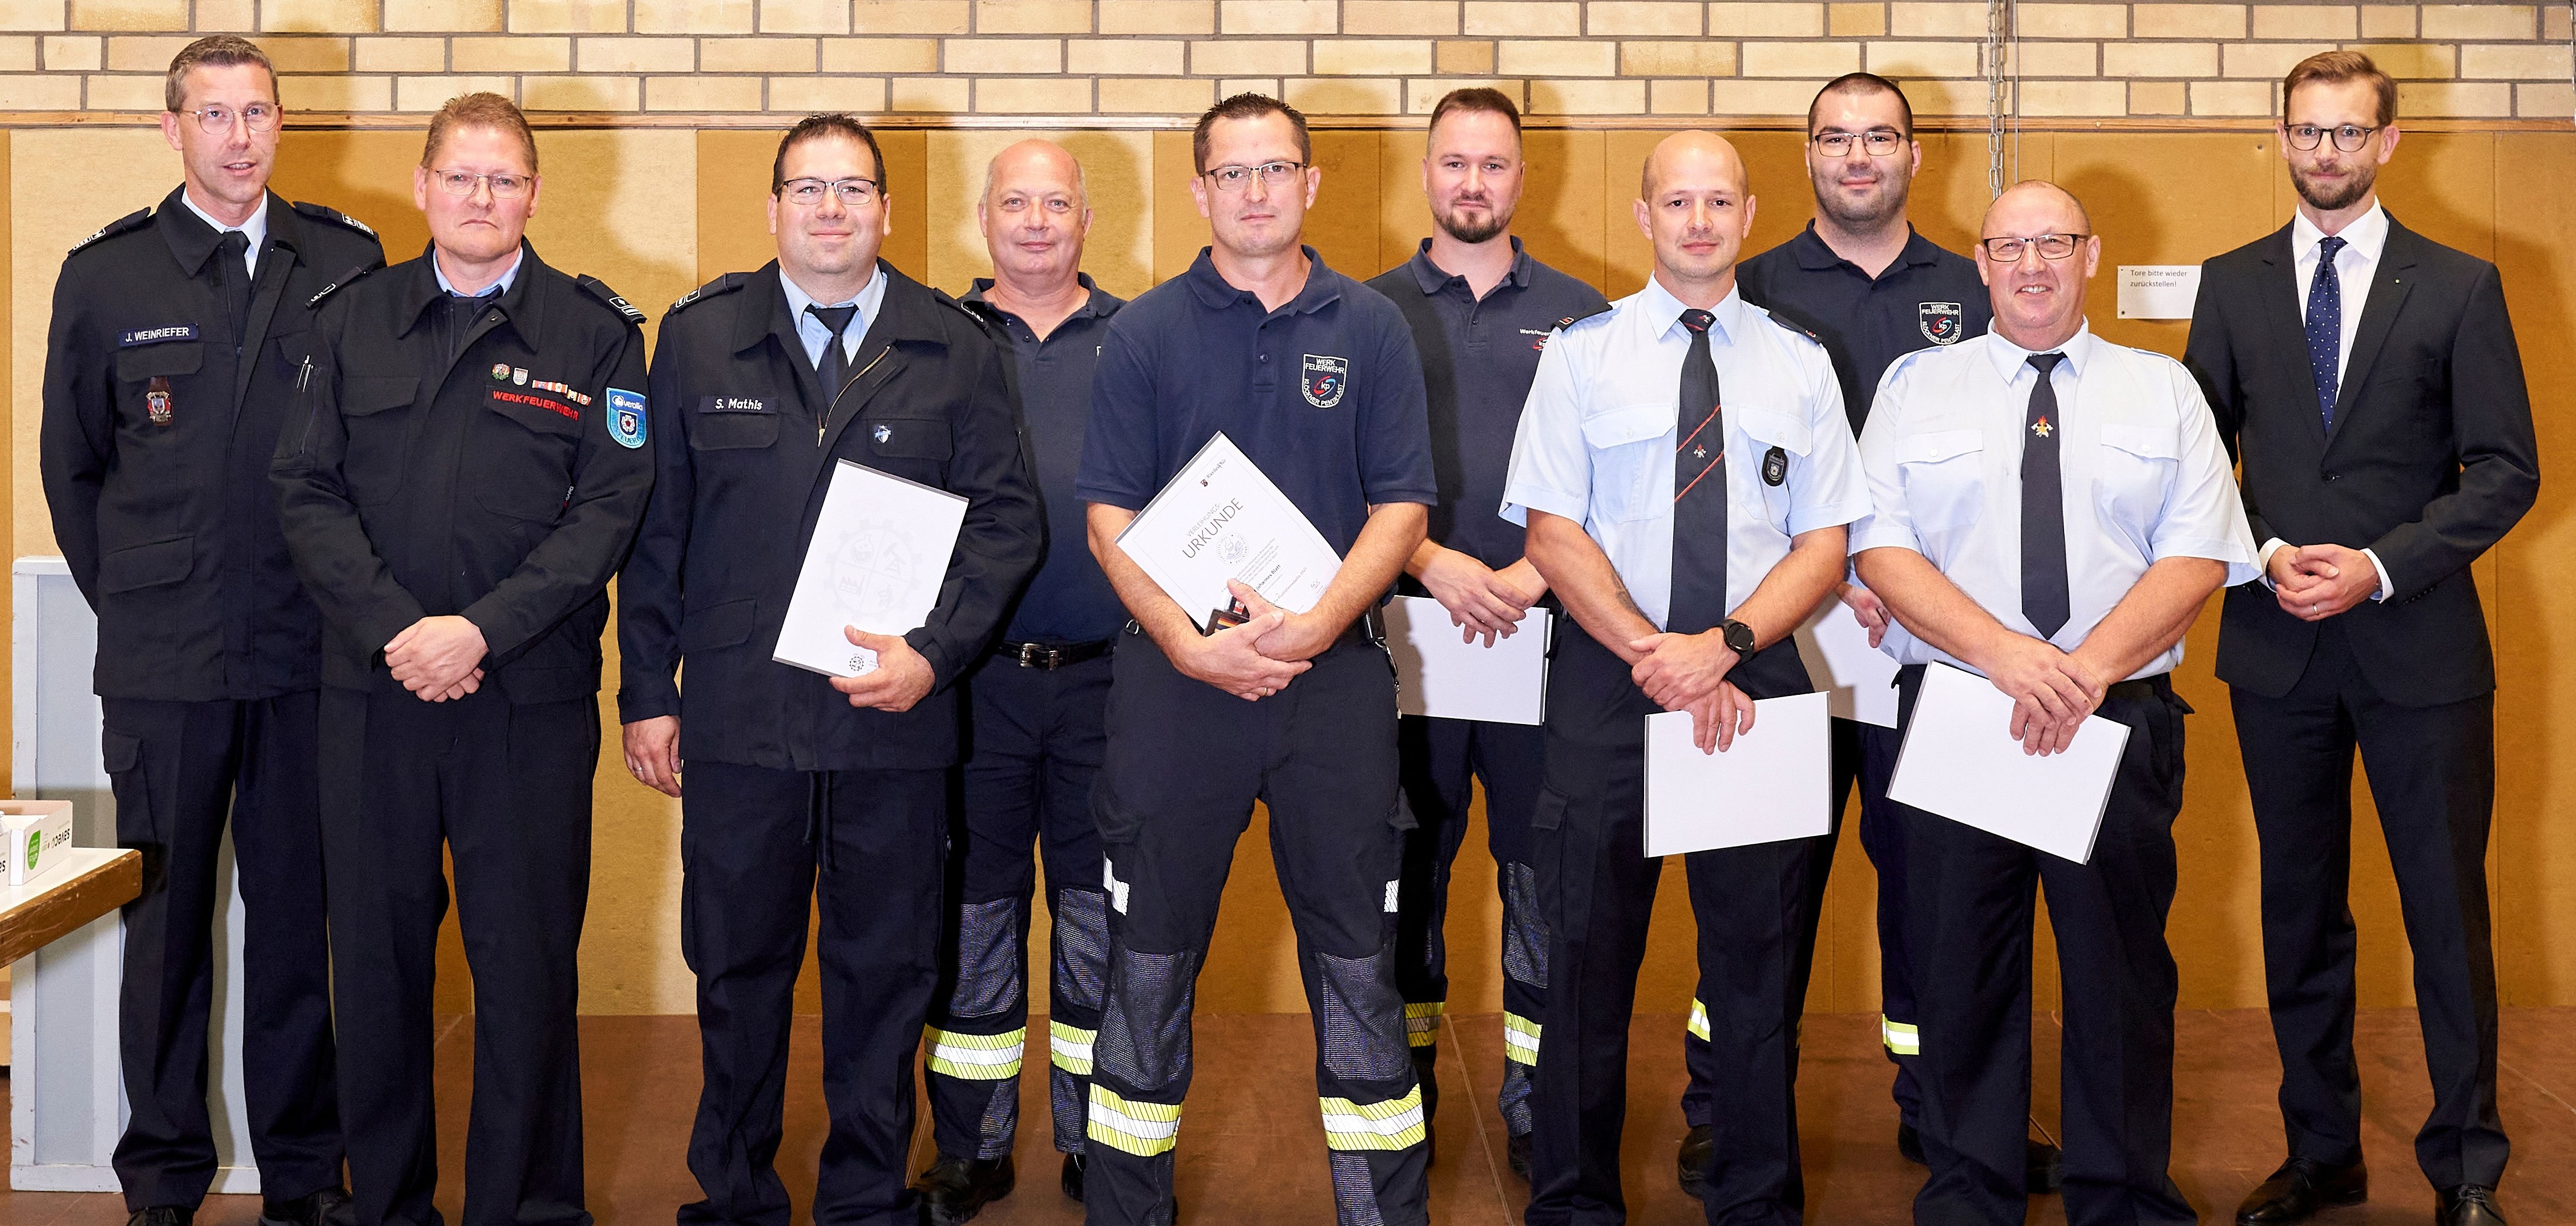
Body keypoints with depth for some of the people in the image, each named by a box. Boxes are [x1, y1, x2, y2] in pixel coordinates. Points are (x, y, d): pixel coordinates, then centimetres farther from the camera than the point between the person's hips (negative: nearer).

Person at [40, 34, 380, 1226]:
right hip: (161, 662, 0)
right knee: (164, 916, 8)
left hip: (308, 652, 0)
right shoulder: (105, 276, 4)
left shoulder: (348, 263, 2)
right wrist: (127, 600, 10)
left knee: (298, 913, 7)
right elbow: (70, 465, 12)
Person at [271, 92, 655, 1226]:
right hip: (373, 686, 2)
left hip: (532, 695, -2)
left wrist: (480, 629, -14)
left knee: (527, 961, 2)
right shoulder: (352, 321, 10)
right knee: (375, 954, 8)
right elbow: (307, 491, 4)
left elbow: (610, 505, -5)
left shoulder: (595, 332, 2)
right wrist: (393, 630, -10)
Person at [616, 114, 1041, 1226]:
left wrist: (935, 655, -9)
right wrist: (646, 688, 3)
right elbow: (655, 523, 7)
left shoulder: (956, 350, 5)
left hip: (895, 721, 0)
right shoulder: (697, 337, 6)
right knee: (737, 968, 9)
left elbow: (1006, 516, 3)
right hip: (737, 715, 0)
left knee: (886, 974, 8)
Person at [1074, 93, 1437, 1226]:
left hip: (1335, 674, 0)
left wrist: (1314, 625, -13)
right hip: (1175, 675, 0)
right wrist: (1191, 645, -12)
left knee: (1357, 961, 5)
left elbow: (1400, 507, 2)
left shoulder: (1370, 329, 6)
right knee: (1149, 959, 6)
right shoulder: (1145, 333, 4)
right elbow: (1111, 517, 1)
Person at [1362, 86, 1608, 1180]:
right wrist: (1431, 561, -12)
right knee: (1407, 864, 7)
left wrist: (1533, 574, -9)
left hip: (1544, 630, 0)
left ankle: (1536, 1100, 11)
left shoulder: (1579, 313, 8)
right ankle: (1406, 1081, 20)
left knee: (1545, 866, 1)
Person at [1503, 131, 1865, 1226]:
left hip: (1758, 680, 1)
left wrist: (1724, 645, -12)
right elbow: (1552, 530, -2)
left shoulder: (1800, 364, 9)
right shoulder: (1581, 353, 4)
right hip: (1606, 682, -1)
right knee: (1588, 958, 4)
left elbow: (1824, 545, 5)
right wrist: (1654, 658, -13)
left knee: (1761, 961, 6)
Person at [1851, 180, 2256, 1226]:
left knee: (2122, 971, 4)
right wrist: (2007, 654, -15)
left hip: (2124, 718, 0)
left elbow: (2200, 556, 0)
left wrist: (2090, 667, -15)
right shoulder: (1915, 387, 8)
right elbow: (1881, 550, -2)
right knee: (1961, 971, 5)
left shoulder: (2163, 391, 10)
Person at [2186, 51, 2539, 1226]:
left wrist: (2380, 567, -13)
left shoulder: (2460, 287, 1)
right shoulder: (2231, 284, 8)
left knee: (2449, 911, 2)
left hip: (2420, 642, -2)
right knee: (2300, 910, 10)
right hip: (2278, 645, 2)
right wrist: (2267, 554, -9)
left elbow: (2506, 468, -2)